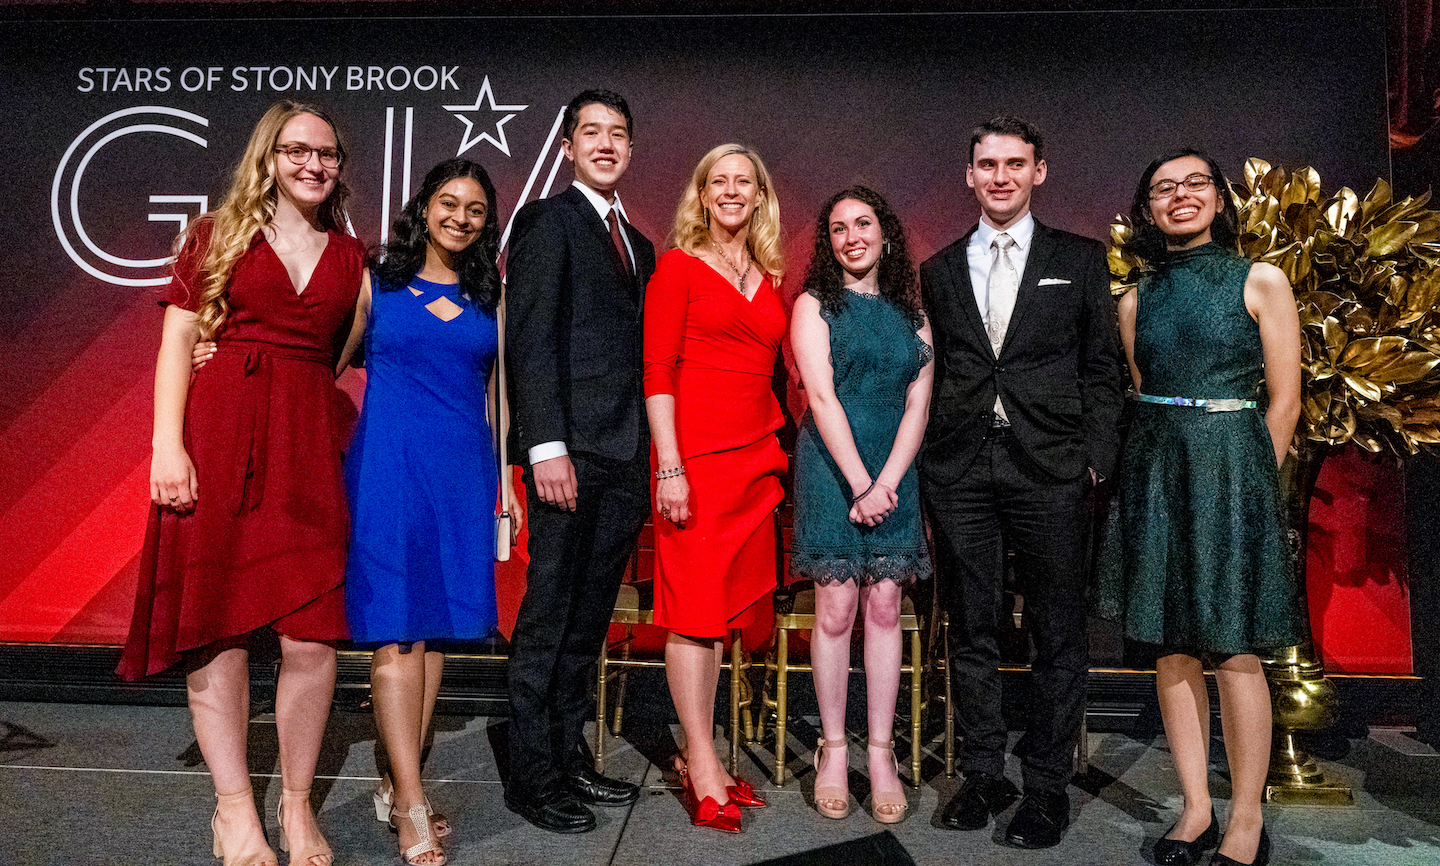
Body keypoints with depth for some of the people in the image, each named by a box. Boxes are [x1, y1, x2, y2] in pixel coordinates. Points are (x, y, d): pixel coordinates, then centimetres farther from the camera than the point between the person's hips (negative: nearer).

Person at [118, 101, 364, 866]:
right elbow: (177, 343, 3)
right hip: (217, 435, -1)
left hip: (309, 442, 2)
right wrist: (168, 444, -8)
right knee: (217, 627, 1)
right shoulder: (216, 236, 9)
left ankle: (297, 805, 14)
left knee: (311, 633, -2)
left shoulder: (348, 255, 16)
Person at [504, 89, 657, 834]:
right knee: (548, 615, 0)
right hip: (572, 450, -6)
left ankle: (569, 754, 22)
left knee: (589, 616, 11)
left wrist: (650, 455, 9)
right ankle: (531, 775, 11)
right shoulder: (546, 221, 1)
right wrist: (547, 446, -18)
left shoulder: (638, 245, 22)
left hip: (626, 457, 7)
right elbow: (530, 339, -9)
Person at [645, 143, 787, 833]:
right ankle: (703, 765, 8)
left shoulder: (769, 278, 16)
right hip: (697, 453, -6)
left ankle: (696, 755, 19)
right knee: (694, 606, -2)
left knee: (724, 604, 9)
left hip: (757, 454, 6)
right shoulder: (678, 266, 0)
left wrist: (781, 450, 11)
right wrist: (669, 467, -14)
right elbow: (657, 370, -6)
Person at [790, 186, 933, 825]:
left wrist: (887, 482, -9)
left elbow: (919, 404, 5)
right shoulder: (815, 306, 4)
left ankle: (881, 753, 10)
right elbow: (822, 398, -6)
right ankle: (833, 749, 10)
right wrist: (861, 484, -13)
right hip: (831, 469, -2)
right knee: (835, 610, -2)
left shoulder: (911, 312, 13)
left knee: (884, 609, 2)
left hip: (894, 472, 3)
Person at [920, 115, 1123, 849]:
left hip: (1050, 472, -1)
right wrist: (924, 461, 4)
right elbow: (929, 373, 11)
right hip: (959, 474, 2)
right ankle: (983, 775, 23)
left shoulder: (1080, 260, 8)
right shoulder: (939, 271, 13)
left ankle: (1047, 786, 19)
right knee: (971, 631, 9)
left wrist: (1096, 459, -4)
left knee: (1057, 635, 5)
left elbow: (1101, 370, 5)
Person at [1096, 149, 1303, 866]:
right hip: (1155, 476, 4)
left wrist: (1249, 482, -1)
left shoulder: (1261, 282, 1)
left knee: (1234, 652, -1)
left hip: (1231, 470, -3)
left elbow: (1284, 402, 0)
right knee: (1172, 650, 6)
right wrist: (1167, 471, 9)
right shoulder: (1137, 301, 10)